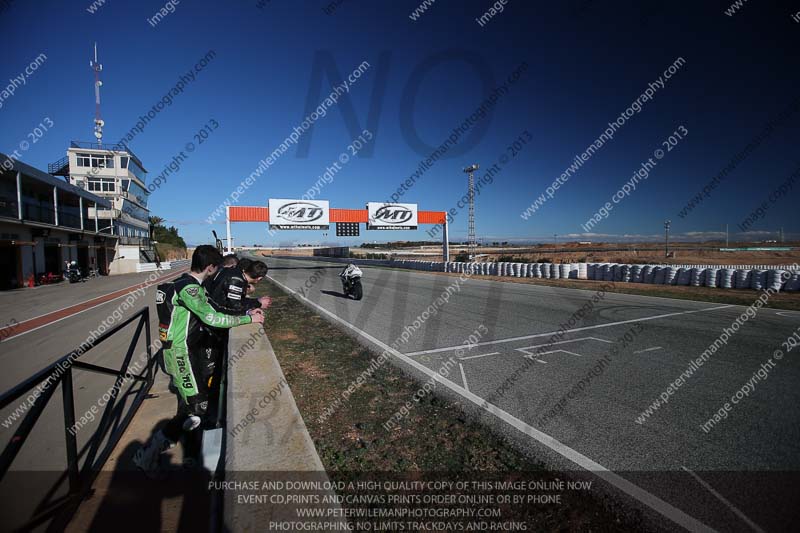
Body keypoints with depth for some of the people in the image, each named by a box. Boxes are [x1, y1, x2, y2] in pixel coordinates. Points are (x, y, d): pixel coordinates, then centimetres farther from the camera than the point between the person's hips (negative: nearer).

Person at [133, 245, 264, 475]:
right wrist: (248, 319, -19)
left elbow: (212, 311, 12)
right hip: (181, 354, -10)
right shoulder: (188, 288, -23)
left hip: (191, 349, 10)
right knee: (197, 408, -7)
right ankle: (148, 454, 3)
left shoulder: (193, 285, 9)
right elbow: (212, 318, -28)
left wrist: (246, 312, 5)